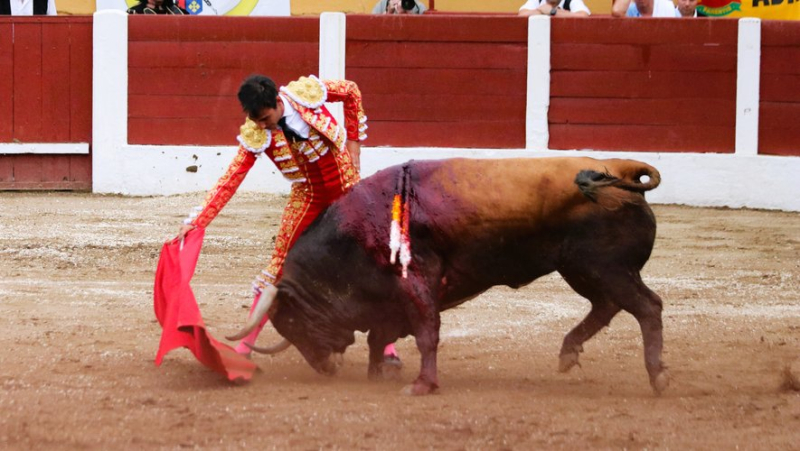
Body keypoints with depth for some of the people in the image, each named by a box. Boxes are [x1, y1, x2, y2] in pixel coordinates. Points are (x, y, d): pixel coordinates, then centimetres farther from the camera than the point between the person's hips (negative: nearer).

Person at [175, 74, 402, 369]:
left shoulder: (307, 93, -21)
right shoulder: (255, 135, -20)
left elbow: (352, 91, -2)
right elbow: (230, 180, -20)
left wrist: (354, 142, -3)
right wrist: (196, 221, -28)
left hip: (348, 188, 0)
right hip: (308, 197, 0)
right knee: (280, 263, -3)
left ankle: (386, 345, 8)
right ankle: (245, 346, 4)